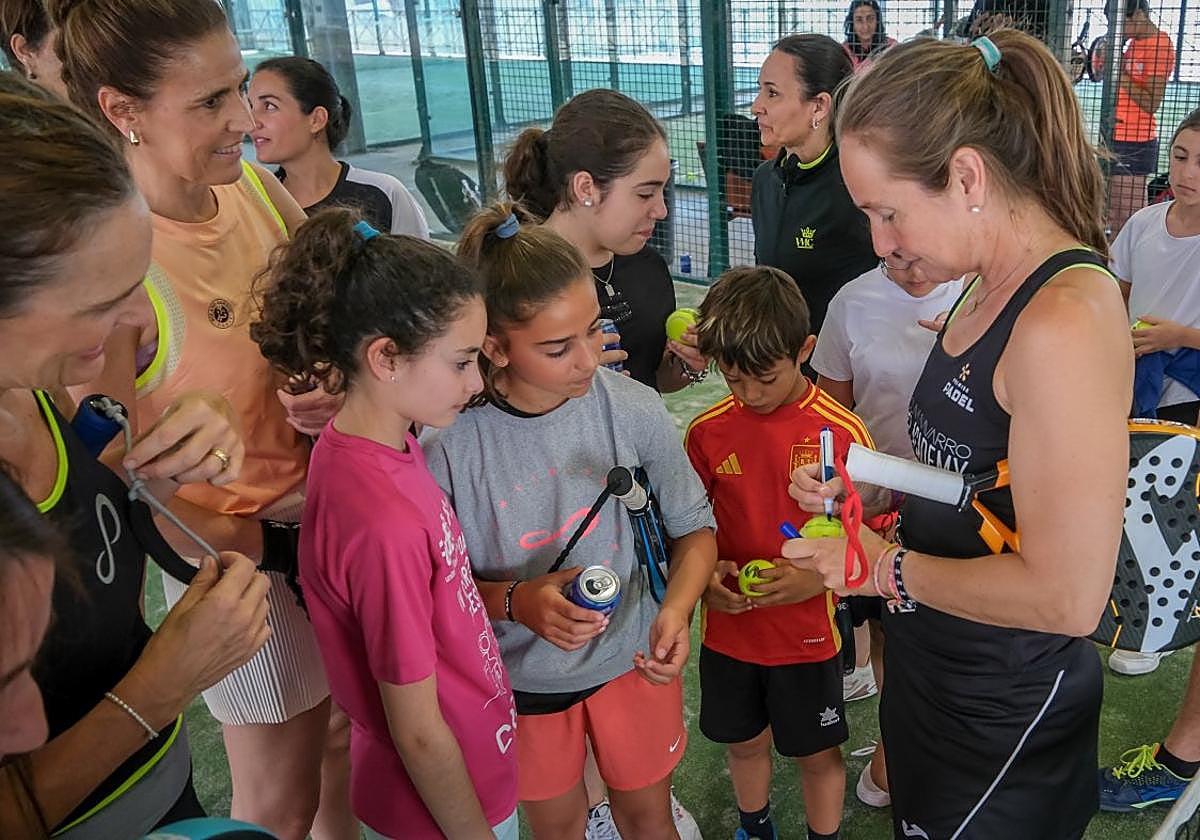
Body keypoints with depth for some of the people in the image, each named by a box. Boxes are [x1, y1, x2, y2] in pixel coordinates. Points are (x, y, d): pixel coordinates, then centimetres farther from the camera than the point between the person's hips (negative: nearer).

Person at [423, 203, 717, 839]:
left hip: (632, 657, 1)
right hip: (522, 675, -1)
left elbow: (694, 526, -7)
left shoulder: (633, 409, -21)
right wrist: (515, 602, -30)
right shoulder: (449, 440, -26)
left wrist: (676, 609, -23)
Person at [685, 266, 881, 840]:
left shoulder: (842, 432, -15)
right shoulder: (707, 431, -7)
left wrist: (819, 577, -24)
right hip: (727, 628, 3)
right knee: (744, 741, 23)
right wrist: (703, 575, -15)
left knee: (817, 752, 17)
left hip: (808, 632, -3)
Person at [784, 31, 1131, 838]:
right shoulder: (987, 289, 1)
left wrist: (887, 569, -18)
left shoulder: (1064, 322, -28)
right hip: (936, 671, 8)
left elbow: (1067, 595, -29)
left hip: (1003, 711, -8)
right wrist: (863, 488, -2)